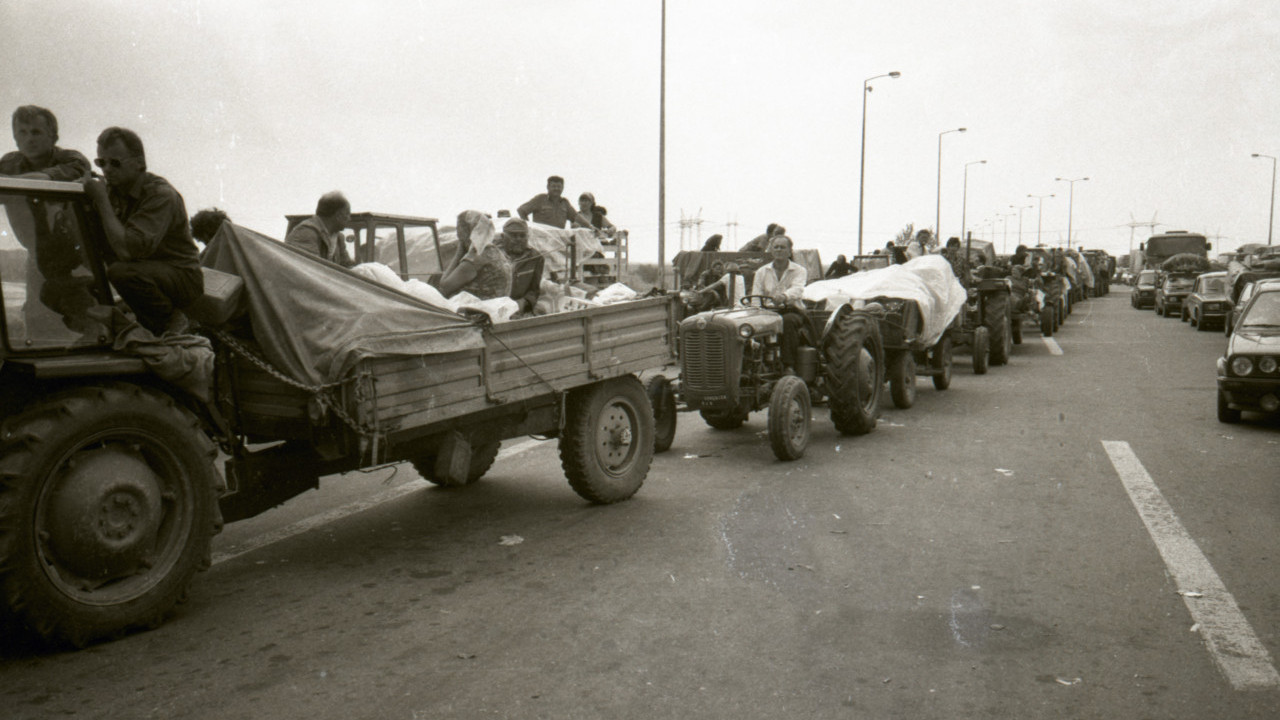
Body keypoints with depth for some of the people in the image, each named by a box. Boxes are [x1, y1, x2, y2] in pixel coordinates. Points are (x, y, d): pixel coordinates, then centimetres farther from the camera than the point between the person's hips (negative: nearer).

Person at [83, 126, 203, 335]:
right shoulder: (112, 190, 3)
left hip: (183, 277, -8)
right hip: (147, 270, 8)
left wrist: (101, 199, -25)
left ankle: (173, 322, -9)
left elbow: (127, 249, -31)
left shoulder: (161, 195, -21)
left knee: (121, 272, -33)